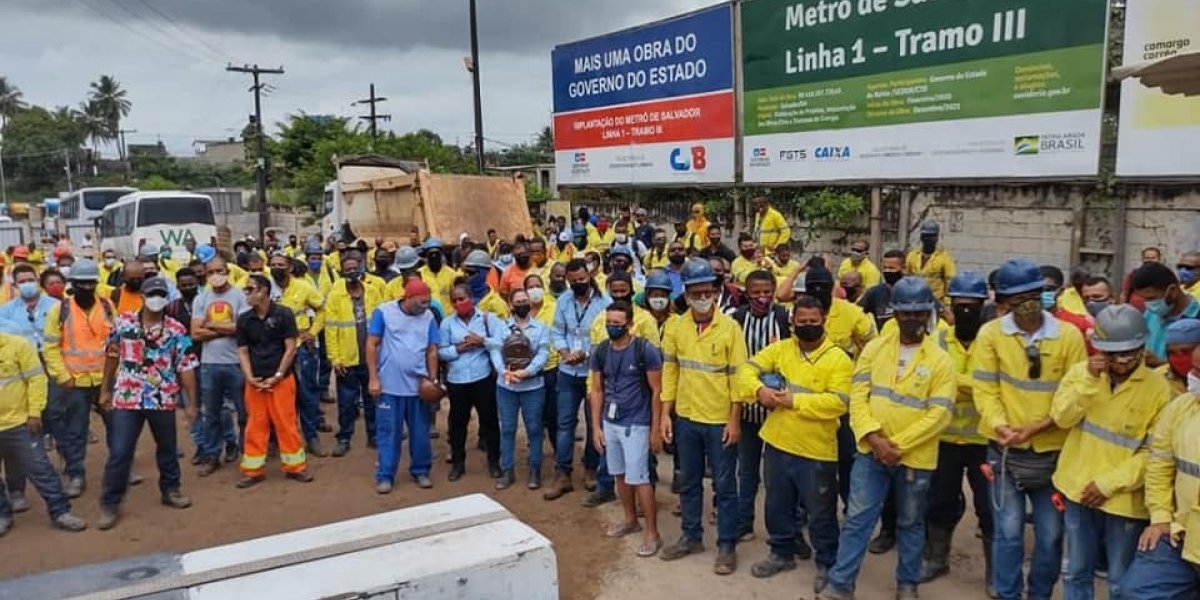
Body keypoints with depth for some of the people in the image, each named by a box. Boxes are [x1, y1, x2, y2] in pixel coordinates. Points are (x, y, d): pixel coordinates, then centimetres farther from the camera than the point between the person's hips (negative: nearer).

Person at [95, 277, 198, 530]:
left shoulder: (176, 330, -5)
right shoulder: (123, 323, -2)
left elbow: (186, 368, -4)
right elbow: (112, 356, 10)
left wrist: (192, 403, -4)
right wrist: (105, 389, 13)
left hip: (163, 400, 1)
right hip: (126, 398, 0)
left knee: (167, 448, 16)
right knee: (119, 453, -1)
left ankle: (170, 489, 36)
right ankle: (110, 504, 12)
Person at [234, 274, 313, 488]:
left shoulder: (283, 314, -6)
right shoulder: (244, 319, 6)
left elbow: (290, 348, -6)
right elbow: (243, 352, 7)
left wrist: (277, 376, -11)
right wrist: (250, 377, -6)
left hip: (281, 379, -3)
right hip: (255, 382, 4)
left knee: (286, 423, 0)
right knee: (255, 425, 7)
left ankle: (295, 466, 11)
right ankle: (253, 470, 17)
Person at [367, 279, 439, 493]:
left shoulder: (429, 317, 1)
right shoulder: (384, 312, -7)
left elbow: (432, 351, 6)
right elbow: (371, 345, -4)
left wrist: (433, 380, 1)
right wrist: (373, 378, -7)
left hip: (418, 385, 3)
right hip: (389, 385, -3)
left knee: (420, 432, 11)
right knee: (388, 432, 6)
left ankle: (420, 471, 26)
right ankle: (385, 476, 17)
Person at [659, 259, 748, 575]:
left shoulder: (730, 327, -10)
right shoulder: (675, 326, 0)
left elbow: (737, 375, -9)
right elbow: (670, 370, 5)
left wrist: (735, 420, -11)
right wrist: (666, 413, 2)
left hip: (721, 420, -3)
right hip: (686, 418, 4)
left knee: (725, 484, 6)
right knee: (689, 482, 16)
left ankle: (727, 546, 19)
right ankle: (691, 536, 32)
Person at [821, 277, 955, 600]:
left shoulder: (940, 360, -5)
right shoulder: (874, 349, 1)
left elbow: (939, 414, -11)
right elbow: (858, 397, -2)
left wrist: (899, 445, -17)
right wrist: (874, 437, -16)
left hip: (914, 457, -1)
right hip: (871, 451, 1)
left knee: (910, 524, 15)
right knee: (857, 518, 3)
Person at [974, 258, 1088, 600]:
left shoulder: (1069, 335, -4)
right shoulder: (991, 334, -5)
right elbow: (986, 390, -5)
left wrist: (1037, 427, -17)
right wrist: (1000, 425, -23)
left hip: (1052, 450, 1)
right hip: (1005, 449, -1)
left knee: (1050, 533, 11)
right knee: (1008, 530, 4)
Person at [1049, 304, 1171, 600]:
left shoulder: (1158, 387, -10)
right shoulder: (1080, 372, -1)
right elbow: (1062, 418, -11)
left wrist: (1110, 483, -15)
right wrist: (1089, 379, -21)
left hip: (1124, 498, -2)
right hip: (1079, 490, 3)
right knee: (1077, 572, 16)